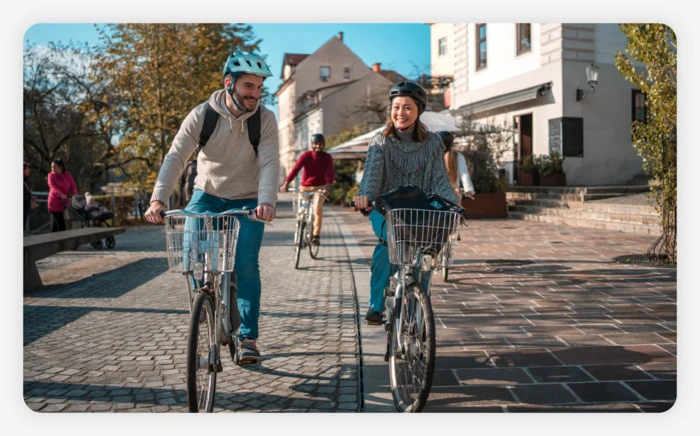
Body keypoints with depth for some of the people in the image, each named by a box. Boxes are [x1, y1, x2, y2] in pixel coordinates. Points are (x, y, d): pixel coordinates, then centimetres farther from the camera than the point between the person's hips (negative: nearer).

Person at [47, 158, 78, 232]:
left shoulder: (67, 175, 5)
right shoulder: (51, 175, -4)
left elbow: (73, 185, 1)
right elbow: (53, 187, -17)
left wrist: (75, 194, -20)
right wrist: (61, 195, -34)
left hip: (64, 202, 4)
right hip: (55, 202, -4)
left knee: (56, 222, 13)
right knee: (60, 222, -10)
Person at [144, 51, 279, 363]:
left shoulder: (265, 119, -15)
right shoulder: (201, 115, -16)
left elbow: (270, 163, -25)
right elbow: (176, 157, -23)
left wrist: (266, 200, -44)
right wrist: (158, 199, -38)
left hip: (247, 201, -1)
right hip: (207, 196, 1)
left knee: (246, 266, -9)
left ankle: (248, 337, 4)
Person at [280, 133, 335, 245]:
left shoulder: (327, 157, -7)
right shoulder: (306, 155, -9)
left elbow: (330, 173, -20)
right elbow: (295, 169, -20)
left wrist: (328, 186, -40)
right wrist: (286, 183, -33)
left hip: (320, 188, -1)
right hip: (304, 187, 2)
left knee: (318, 208, -25)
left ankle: (316, 235, -17)